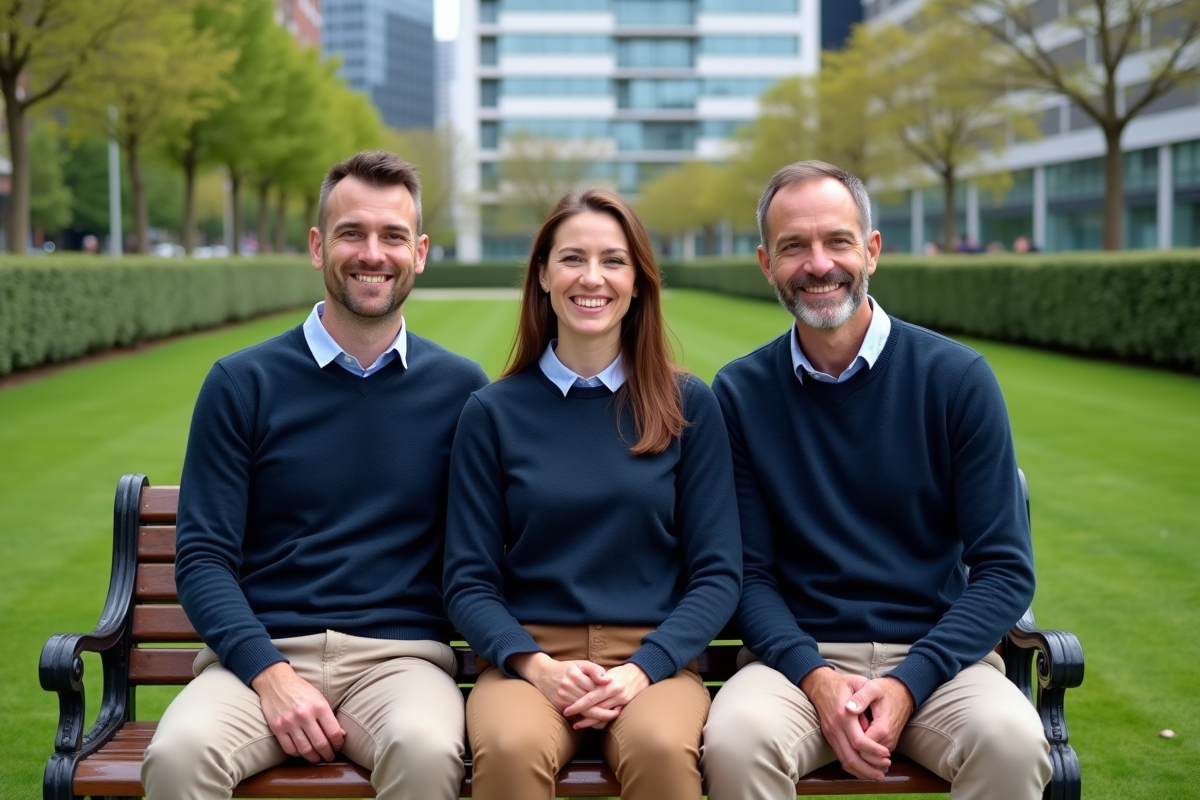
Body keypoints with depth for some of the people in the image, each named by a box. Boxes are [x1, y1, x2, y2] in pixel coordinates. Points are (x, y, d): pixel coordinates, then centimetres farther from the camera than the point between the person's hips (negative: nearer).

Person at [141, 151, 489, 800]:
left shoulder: (460, 389, 9)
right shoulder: (242, 382, 6)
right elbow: (203, 558, 2)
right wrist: (271, 674, -13)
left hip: (402, 655, 0)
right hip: (261, 650, 0)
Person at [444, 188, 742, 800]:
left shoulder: (688, 407, 7)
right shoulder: (493, 412, 7)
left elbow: (717, 574, 5)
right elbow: (468, 581, 5)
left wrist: (641, 669, -11)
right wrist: (538, 666, -13)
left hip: (653, 657, 0)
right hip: (529, 655, 0)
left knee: (662, 749, -34)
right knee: (509, 750, -34)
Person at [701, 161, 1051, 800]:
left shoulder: (957, 378, -1)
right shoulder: (740, 393, 3)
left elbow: (1005, 571, -2)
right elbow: (748, 572, 2)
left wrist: (908, 683, -14)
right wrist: (815, 677, -16)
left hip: (936, 655, 0)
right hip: (800, 654, 0)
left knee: (1012, 740, -31)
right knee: (734, 741, -31)